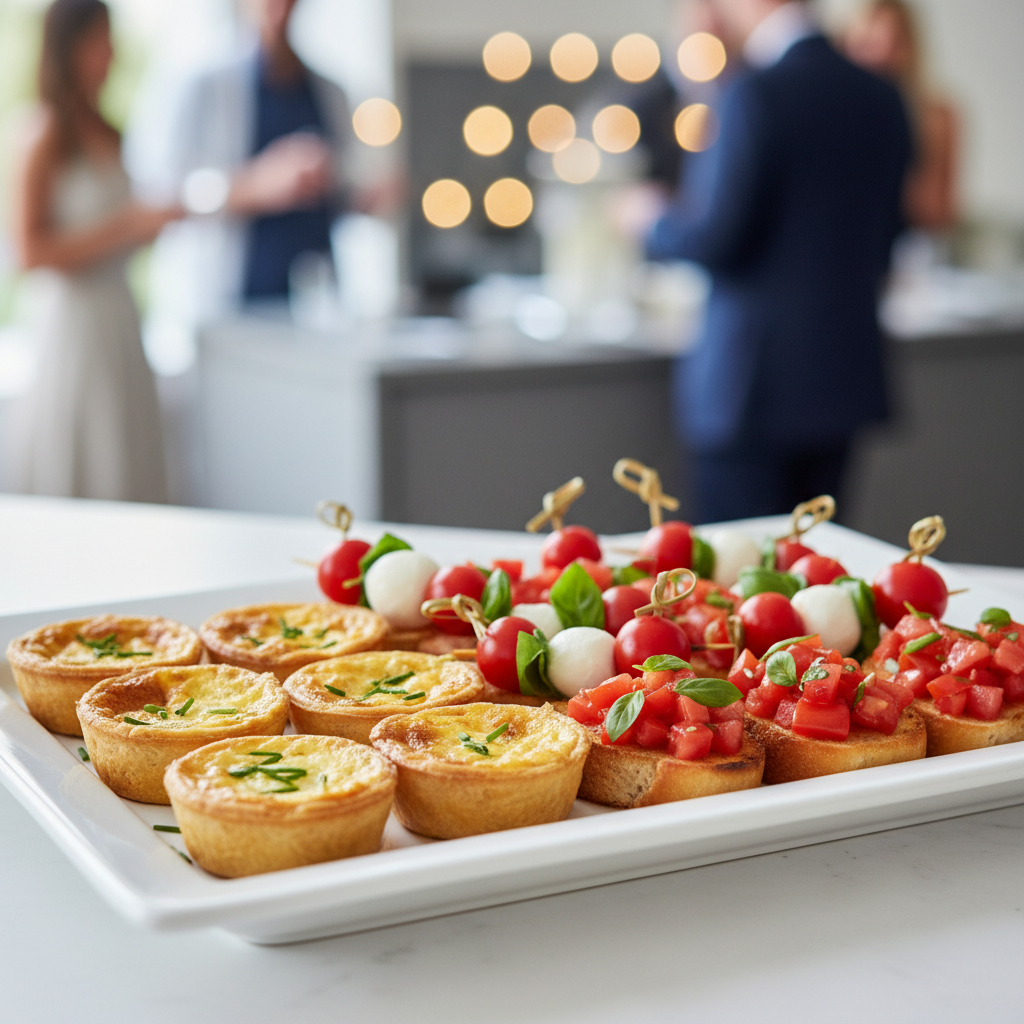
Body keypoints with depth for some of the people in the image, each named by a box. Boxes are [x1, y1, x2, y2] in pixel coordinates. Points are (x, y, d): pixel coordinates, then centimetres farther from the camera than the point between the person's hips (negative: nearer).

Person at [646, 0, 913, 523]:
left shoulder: (754, 95, -16)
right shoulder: (882, 98, 6)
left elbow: (715, 238, -17)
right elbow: (883, 241, 13)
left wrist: (653, 221, 3)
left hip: (752, 385, -7)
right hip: (845, 376, 8)